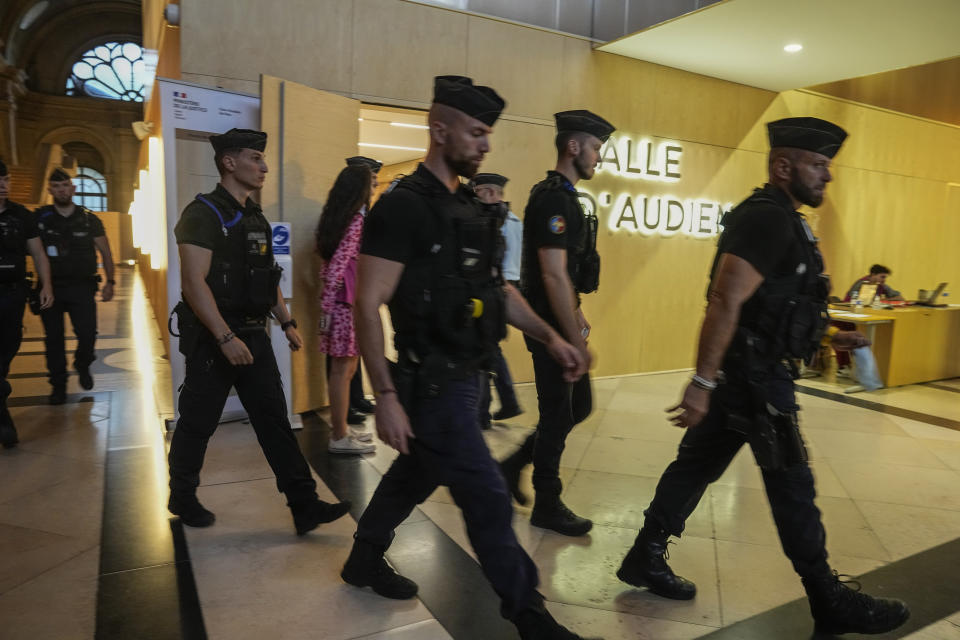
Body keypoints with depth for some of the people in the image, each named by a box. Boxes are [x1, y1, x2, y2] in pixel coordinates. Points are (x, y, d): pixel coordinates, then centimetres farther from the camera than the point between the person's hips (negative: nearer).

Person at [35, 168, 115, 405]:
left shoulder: (89, 219, 5)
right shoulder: (40, 218, 3)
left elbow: (105, 252, 10)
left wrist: (110, 282, 3)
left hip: (82, 287, 0)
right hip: (51, 287, 1)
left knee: (88, 334, -7)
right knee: (53, 338, 5)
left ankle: (82, 365, 24)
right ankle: (58, 384, 18)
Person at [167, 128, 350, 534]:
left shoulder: (255, 218, 13)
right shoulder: (204, 214, -12)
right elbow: (194, 282, -20)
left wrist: (286, 322, 14)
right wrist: (226, 338, -25)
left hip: (253, 333, 7)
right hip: (214, 337, -7)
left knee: (274, 419, 4)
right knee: (197, 423, 8)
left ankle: (304, 505, 7)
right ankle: (182, 497, 31)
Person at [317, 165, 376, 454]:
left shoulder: (335, 218, 14)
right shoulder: (356, 221, -13)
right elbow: (338, 266, -19)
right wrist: (327, 307, -18)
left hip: (339, 302, 9)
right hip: (347, 303, -9)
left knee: (345, 368, 16)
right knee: (343, 370, -2)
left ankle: (341, 428, 27)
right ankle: (340, 438, 7)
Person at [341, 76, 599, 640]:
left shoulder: (470, 207, 10)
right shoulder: (404, 207, -16)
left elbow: (495, 287, 16)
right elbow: (368, 306, -19)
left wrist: (550, 335, 6)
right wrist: (387, 397, -22)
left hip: (465, 374, 9)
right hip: (433, 380, -9)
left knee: (417, 475, 22)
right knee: (487, 495, 0)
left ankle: (364, 561, 44)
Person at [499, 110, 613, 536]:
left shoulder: (563, 196, 16)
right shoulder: (553, 198, -17)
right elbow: (554, 276, -24)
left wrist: (577, 316, 21)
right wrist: (575, 340, -22)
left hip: (561, 321, 10)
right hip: (551, 327, -10)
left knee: (578, 406, 17)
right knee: (558, 415, 2)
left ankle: (513, 467, 29)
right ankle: (547, 506, 19)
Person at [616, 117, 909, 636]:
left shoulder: (779, 219, 16)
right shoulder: (767, 218, -17)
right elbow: (726, 301, -26)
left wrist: (826, 336, 18)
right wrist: (703, 383, -28)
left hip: (750, 373, 10)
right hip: (754, 376, -10)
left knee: (697, 464, 13)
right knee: (791, 483, 2)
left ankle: (644, 558, 23)